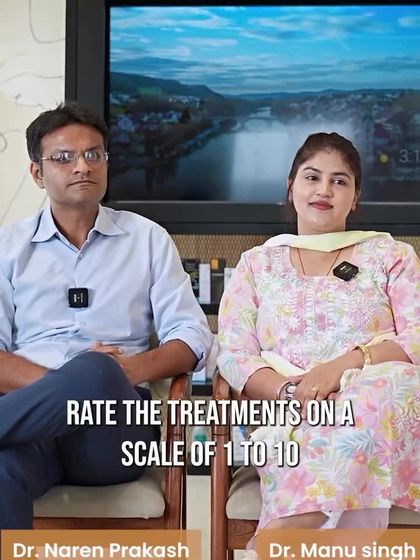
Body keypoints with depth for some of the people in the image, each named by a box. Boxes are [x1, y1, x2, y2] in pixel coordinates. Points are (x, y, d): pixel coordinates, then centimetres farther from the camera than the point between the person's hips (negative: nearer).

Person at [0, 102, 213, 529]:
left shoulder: (148, 239, 15)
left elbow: (192, 337, 8)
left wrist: (128, 370, -12)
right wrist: (56, 386, -13)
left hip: (113, 430, 0)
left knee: (96, 373, -37)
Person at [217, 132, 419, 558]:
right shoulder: (257, 263, 18)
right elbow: (233, 355, 6)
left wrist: (343, 366, -18)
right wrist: (289, 391, -16)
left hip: (382, 409, 1)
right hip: (288, 416, -1)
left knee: (382, 386, -39)